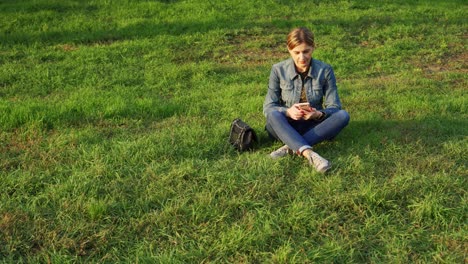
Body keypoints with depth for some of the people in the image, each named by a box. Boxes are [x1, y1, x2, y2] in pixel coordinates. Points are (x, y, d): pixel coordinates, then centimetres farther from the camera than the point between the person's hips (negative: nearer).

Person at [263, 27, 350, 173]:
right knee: (273, 115, -34)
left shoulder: (325, 70, -6)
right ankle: (309, 154, -51)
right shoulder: (278, 70, -7)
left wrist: (319, 114, -30)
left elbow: (334, 107, -7)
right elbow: (268, 107, -10)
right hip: (285, 127, -1)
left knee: (343, 115, -27)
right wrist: (288, 111, -32)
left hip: (313, 126, 1)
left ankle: (291, 148, -33)